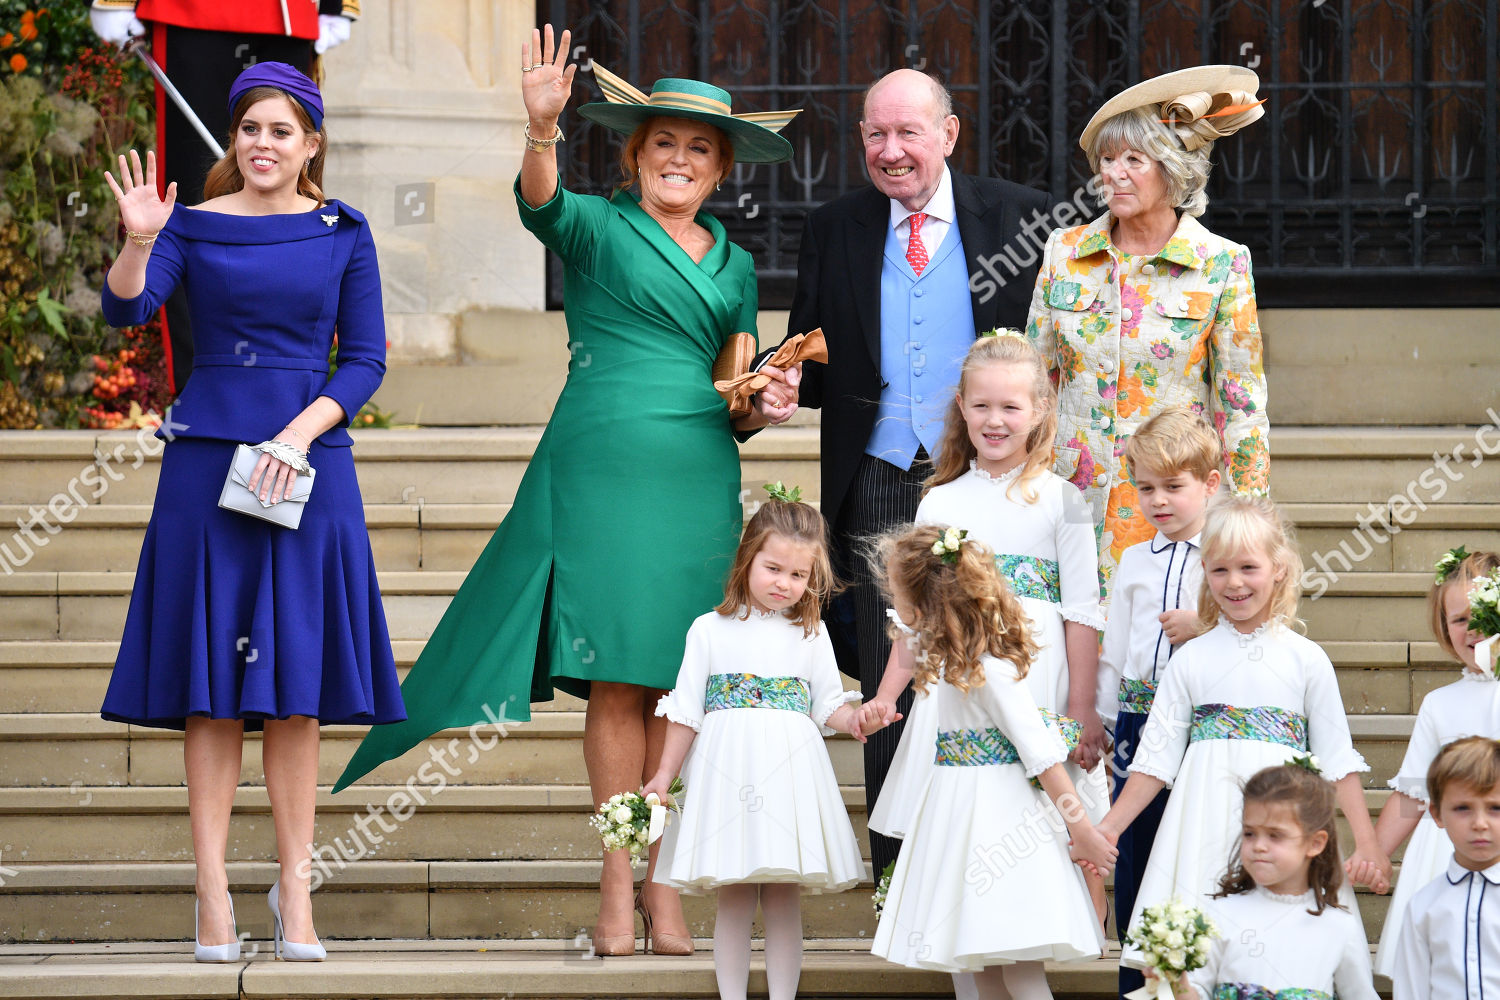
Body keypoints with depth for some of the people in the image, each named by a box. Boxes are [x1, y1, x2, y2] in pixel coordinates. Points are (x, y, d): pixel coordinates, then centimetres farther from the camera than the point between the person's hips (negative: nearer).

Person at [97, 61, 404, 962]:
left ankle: (295, 887, 4)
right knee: (212, 685, -2)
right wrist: (138, 240, -29)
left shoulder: (341, 234, 7)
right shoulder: (194, 227, 4)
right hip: (209, 462, -1)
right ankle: (214, 889, -2)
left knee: (296, 686, 0)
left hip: (308, 467, 1)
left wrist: (300, 434, -10)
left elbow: (366, 360, 4)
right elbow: (127, 309, -10)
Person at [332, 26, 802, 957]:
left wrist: (763, 407, 1)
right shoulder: (599, 227, 4)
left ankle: (666, 880, 6)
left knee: (679, 684, 2)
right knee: (616, 678, -6)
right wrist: (543, 129, -39)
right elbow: (542, 205, -20)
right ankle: (618, 881, 0)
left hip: (700, 483, 4)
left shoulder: (735, 265, 19)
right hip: (601, 466, -4)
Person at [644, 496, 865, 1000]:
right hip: (725, 770, -1)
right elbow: (686, 711, 8)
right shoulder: (711, 630, 5)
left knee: (784, 902, 1)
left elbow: (828, 705, 11)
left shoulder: (811, 634, 9)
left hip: (790, 771, 1)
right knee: (733, 902, 1)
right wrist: (663, 777, 7)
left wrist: (853, 720, -11)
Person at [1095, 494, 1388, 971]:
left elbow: (1338, 759, 6)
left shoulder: (1306, 659, 5)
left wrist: (1367, 844, 0)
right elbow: (1157, 755, 10)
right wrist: (1108, 828, 5)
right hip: (1206, 820, 1)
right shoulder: (1192, 659, 8)